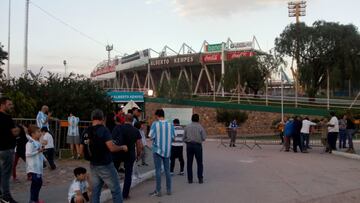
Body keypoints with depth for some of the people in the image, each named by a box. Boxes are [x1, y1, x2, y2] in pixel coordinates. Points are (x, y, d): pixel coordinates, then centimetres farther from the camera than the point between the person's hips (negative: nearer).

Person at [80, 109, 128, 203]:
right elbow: (112, 148, -23)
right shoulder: (103, 130, -16)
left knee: (95, 192, 12)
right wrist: (122, 147, -6)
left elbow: (82, 150, 10)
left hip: (93, 166, 6)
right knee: (116, 190, 5)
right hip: (105, 165, -6)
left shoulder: (85, 132, 3)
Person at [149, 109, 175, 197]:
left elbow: (151, 136, -11)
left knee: (158, 170, 2)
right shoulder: (170, 124, -1)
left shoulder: (155, 124, -9)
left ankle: (158, 191, 4)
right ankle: (169, 190, 18)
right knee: (167, 170, 12)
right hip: (167, 150, 3)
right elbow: (173, 137, 1)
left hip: (157, 149, -3)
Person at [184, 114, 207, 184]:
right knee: (199, 163, 7)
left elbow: (184, 137, 2)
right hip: (197, 145, -2)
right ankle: (200, 178, 6)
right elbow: (204, 137, -3)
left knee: (189, 163, 8)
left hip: (189, 145, 2)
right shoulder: (200, 127, -4)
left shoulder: (187, 127, 2)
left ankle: (190, 179, 10)